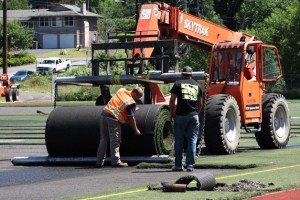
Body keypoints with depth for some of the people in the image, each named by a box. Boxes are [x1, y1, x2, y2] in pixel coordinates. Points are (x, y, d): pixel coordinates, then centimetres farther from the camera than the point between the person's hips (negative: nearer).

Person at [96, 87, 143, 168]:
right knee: (115, 141, 0)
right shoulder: (131, 103, -6)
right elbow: (131, 118, -5)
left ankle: (99, 162, 15)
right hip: (113, 118, -7)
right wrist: (136, 130, 6)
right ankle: (116, 161, -1)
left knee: (103, 140, 13)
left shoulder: (122, 90, 13)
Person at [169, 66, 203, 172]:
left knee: (179, 141, 4)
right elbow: (200, 104, 18)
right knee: (192, 140, 5)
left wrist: (171, 113, 9)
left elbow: (172, 100, -2)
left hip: (181, 115, -2)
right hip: (194, 116, 2)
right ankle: (190, 165, 1)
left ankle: (178, 165, 6)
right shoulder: (197, 85, 14)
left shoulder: (178, 84, 3)